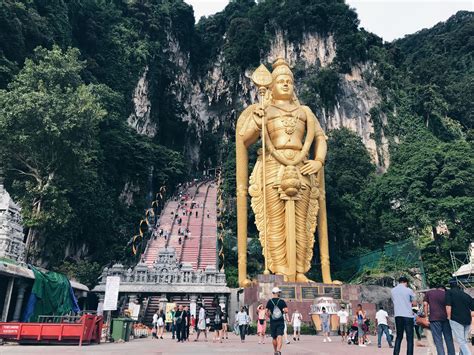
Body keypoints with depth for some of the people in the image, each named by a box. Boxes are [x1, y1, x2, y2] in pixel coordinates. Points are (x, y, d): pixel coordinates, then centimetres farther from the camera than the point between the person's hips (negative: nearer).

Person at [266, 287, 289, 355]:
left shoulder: (269, 301, 0)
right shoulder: (282, 301, -3)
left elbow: (267, 312, -3)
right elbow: (286, 311, -11)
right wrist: (283, 312, 10)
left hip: (272, 322, 2)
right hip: (281, 322, -1)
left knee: (274, 338, 15)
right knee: (279, 336, -7)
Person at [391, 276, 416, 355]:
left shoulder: (393, 290, 8)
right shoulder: (409, 290, -4)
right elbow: (414, 303, 3)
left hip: (398, 316, 4)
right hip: (408, 316, -4)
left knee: (399, 337, 12)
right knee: (409, 338, 2)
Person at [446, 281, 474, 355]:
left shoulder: (449, 292, 2)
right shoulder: (466, 295, 17)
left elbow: (448, 306, -11)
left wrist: (449, 317, -3)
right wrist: (468, 317, 18)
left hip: (456, 319, -5)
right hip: (467, 321, 6)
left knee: (461, 342, -3)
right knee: (464, 341, 18)